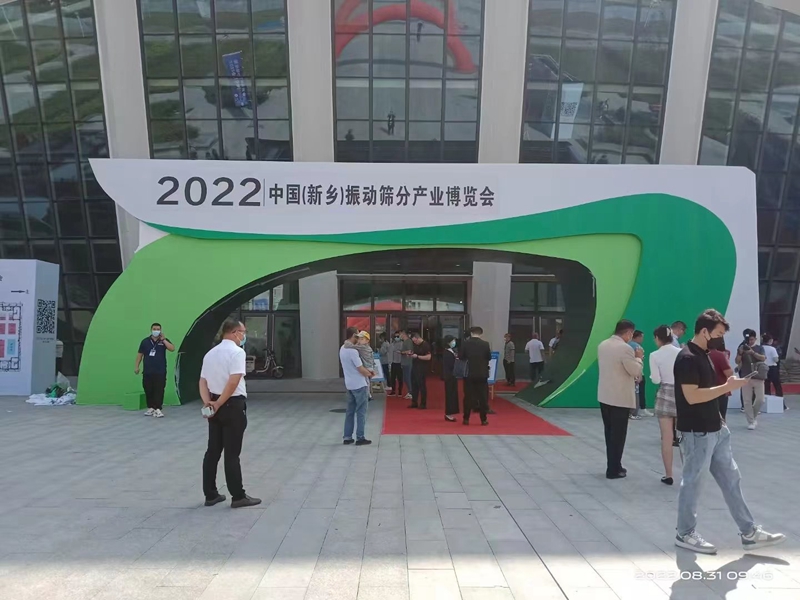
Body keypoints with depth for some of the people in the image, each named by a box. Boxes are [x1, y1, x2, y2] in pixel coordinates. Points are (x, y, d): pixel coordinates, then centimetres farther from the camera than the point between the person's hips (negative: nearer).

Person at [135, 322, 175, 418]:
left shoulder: (164, 340, 3)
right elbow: (140, 354, 11)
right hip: (147, 371, 2)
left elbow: (172, 349, -13)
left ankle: (158, 409, -3)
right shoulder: (145, 341, 6)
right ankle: (150, 408, 18)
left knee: (159, 390, -4)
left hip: (160, 372, -2)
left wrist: (163, 339, -15)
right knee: (148, 390, 6)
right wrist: (137, 366, 7)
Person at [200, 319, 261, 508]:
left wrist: (208, 402, -2)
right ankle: (238, 496, 9)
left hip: (215, 406, 8)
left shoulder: (210, 353, 12)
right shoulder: (237, 352, -14)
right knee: (232, 453, -1)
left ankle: (210, 494, 21)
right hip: (233, 405, -8)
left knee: (213, 451, 13)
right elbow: (233, 382, -23)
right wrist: (219, 404, -13)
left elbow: (203, 381, 8)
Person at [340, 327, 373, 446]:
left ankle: (347, 437, 17)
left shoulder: (342, 348, 7)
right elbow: (361, 370, -18)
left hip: (349, 384, 8)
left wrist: (366, 370, 5)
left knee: (350, 411, 13)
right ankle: (360, 438, 8)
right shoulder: (352, 351, -22)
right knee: (361, 412, 2)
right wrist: (370, 374, 1)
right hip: (359, 385, -8)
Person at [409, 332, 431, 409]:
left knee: (422, 386, -2)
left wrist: (417, 356, -19)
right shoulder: (416, 345, 12)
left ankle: (423, 404, 6)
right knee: (414, 385, 11)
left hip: (422, 369, -8)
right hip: (414, 367, 8)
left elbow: (428, 357, -19)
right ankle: (414, 403, 20)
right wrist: (412, 354, 2)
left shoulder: (425, 345, -13)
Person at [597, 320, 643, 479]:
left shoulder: (602, 345, 6)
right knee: (618, 434, 3)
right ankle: (613, 470, 11)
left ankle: (613, 466, 27)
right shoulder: (625, 348, -18)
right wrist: (638, 358, 4)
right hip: (620, 398, -7)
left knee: (610, 433, 16)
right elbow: (636, 371, -13)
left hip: (604, 395, 8)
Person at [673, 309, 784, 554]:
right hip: (698, 433, -9)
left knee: (731, 480, 17)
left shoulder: (705, 355, 12)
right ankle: (685, 534, 19)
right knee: (692, 484, 4)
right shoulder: (687, 358, -20)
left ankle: (749, 533, 29)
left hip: (716, 430, 9)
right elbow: (692, 396, -25)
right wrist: (727, 387, -21)